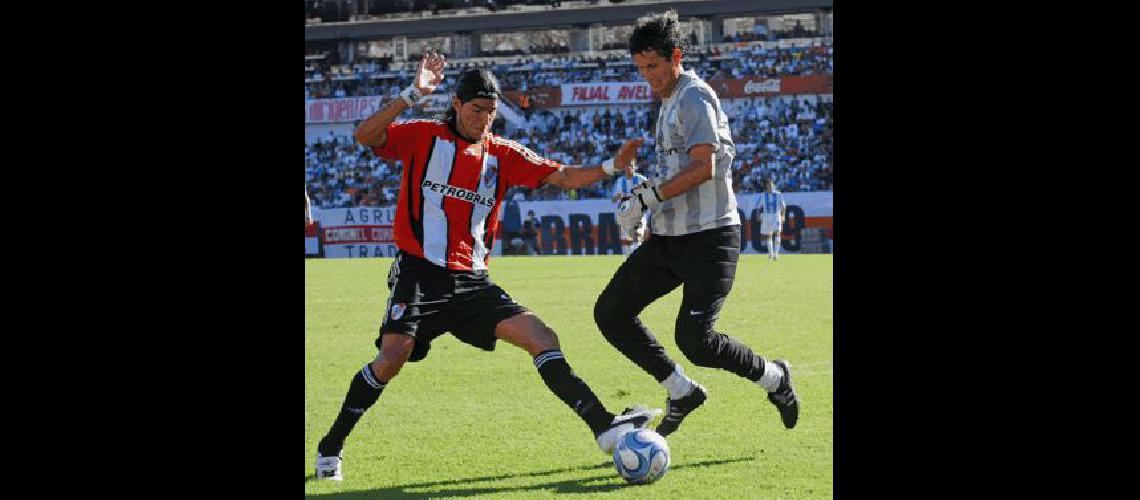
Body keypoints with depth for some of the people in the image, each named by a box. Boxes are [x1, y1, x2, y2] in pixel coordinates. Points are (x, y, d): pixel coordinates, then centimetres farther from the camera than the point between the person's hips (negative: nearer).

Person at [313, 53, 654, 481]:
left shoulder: (502, 154, 11)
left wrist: (610, 166, -12)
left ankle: (605, 428, -10)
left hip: (471, 281, 4)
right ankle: (331, 448, 2)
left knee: (542, 338, -8)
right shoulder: (423, 137, 1)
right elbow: (365, 137, -14)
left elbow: (562, 177, 4)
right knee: (392, 359, -17)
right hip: (420, 272, -4)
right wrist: (412, 96, -24)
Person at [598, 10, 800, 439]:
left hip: (709, 235, -10)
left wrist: (645, 199, -19)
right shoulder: (669, 101, 19)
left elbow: (702, 168, -21)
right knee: (610, 313, 3)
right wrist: (647, 189, 14)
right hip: (669, 238, 10)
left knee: (694, 340, -19)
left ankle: (773, 376, 7)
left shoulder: (694, 96, -11)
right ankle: (681, 391, 12)